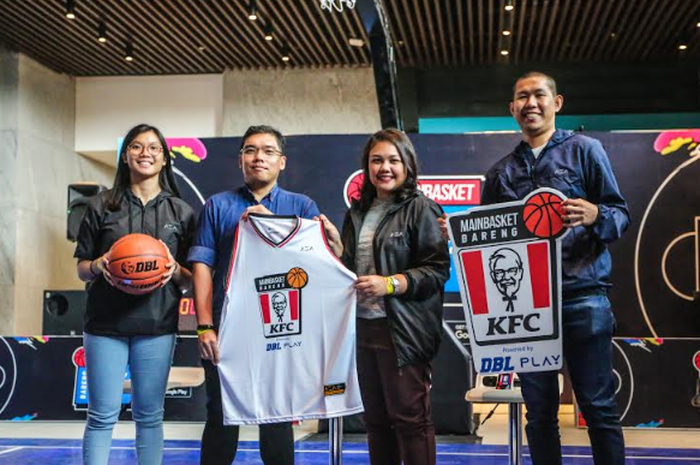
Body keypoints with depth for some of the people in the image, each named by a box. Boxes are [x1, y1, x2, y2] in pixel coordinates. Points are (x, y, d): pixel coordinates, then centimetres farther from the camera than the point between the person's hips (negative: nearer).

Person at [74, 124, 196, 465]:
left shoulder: (181, 212, 7)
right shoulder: (102, 206, 6)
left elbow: (191, 279, 8)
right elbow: (81, 268, 9)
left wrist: (175, 270, -14)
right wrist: (98, 266, -14)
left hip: (157, 325, 1)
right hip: (105, 322, 0)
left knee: (149, 415, 8)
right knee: (102, 415, 1)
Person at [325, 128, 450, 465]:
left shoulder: (420, 209, -5)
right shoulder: (358, 212, 15)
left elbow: (438, 269, -12)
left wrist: (390, 284, -21)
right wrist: (335, 245, 3)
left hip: (402, 331, -7)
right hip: (363, 327, 7)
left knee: (409, 417, -2)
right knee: (375, 418, 13)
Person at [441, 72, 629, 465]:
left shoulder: (584, 150, 4)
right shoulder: (501, 172, 16)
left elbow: (621, 214, -1)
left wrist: (595, 216, -22)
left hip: (583, 298, -4)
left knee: (599, 407, 0)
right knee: (540, 413, 10)